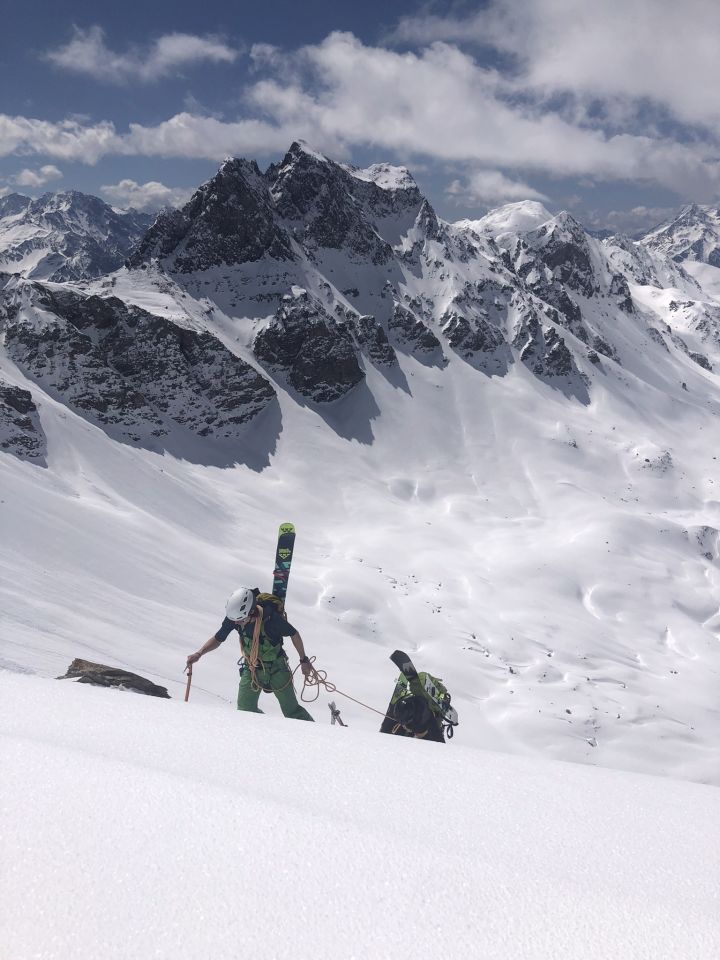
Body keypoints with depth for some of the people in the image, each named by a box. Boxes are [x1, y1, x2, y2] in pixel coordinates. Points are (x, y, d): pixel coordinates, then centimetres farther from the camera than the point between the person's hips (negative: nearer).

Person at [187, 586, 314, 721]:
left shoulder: (271, 617, -31)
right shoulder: (233, 617, -19)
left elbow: (294, 635, -14)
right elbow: (217, 639, -3)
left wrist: (304, 660, -3)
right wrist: (199, 654, -19)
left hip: (276, 668, -4)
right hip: (251, 668, 4)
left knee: (291, 711, 2)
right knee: (244, 710, -4)